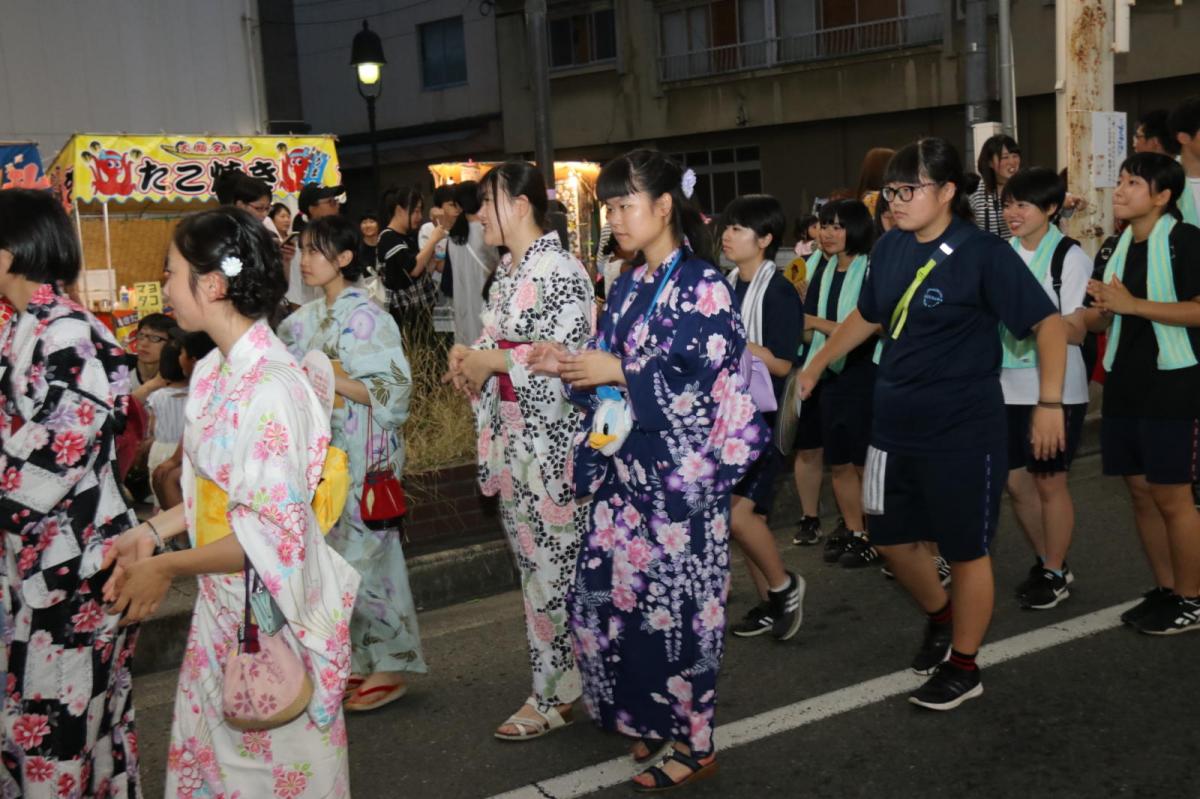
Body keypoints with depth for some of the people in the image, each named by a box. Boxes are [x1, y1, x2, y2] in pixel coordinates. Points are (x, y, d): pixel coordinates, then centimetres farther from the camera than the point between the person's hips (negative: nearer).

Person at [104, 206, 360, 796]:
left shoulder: (270, 388, -24)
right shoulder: (213, 372, 5)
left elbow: (274, 530, -24)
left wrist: (168, 568, -15)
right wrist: (153, 530, 5)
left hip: (271, 610, -8)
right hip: (223, 601, 9)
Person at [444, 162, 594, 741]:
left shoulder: (559, 270, -13)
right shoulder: (507, 271, 14)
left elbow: (570, 355, -20)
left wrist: (494, 359, -16)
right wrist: (471, 354, 0)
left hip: (550, 433, -9)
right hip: (512, 429, 9)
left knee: (552, 560, -1)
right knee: (531, 556, 14)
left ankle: (557, 692, 12)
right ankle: (562, 679, 27)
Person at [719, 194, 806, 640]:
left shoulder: (778, 292, -12)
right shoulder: (727, 287, 9)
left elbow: (781, 364, -18)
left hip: (764, 418, -7)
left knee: (737, 512, -15)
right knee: (746, 514, 10)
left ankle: (784, 585, 8)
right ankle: (770, 603, 23)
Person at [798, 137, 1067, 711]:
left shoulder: (983, 254, -15)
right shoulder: (890, 249, 3)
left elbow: (1048, 322, -13)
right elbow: (867, 316, 19)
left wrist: (1049, 404, -21)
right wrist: (816, 365, 24)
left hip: (963, 432, -6)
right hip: (895, 426, 7)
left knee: (965, 550, 7)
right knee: (891, 539, 16)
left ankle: (963, 668, 25)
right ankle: (940, 616, 44)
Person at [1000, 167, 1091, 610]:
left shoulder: (1069, 256, -10)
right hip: (1009, 386, 6)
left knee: (1049, 482, 4)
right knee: (1015, 481, 11)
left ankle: (1056, 574, 21)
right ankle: (1046, 562, 31)